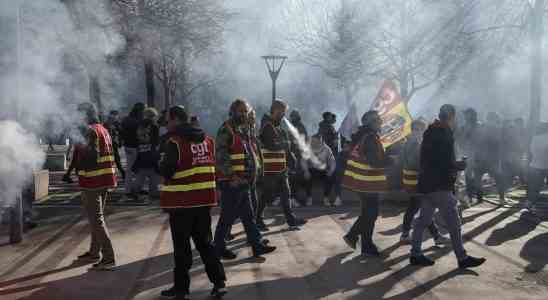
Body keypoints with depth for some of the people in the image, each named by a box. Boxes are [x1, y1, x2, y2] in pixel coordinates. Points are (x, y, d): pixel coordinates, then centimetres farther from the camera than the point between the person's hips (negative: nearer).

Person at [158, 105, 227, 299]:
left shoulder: (175, 142, -14)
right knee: (205, 241, 15)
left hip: (182, 201, -6)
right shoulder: (207, 140, 7)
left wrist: (162, 165, 7)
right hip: (204, 198, 6)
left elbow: (166, 171, -13)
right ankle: (219, 282, 13)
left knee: (181, 246, 5)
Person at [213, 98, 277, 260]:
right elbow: (220, 156, -21)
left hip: (244, 181, 9)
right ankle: (219, 247, 15)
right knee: (228, 216, 1)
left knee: (248, 215, 13)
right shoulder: (226, 130, -13)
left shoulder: (244, 130, 16)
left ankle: (257, 245, 19)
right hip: (231, 182, -9)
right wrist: (231, 175, -26)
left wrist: (253, 172, 17)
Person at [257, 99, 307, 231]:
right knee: (267, 195, 0)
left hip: (281, 168, 9)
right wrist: (285, 144, -11)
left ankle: (291, 219, 19)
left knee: (285, 193, 12)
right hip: (270, 169, -9)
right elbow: (271, 146, -25)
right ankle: (258, 219, 14)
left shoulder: (277, 126, 15)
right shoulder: (267, 126, -15)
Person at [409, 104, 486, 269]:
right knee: (454, 222, -2)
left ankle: (416, 254, 17)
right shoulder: (444, 135, -15)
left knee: (423, 220, 12)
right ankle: (462, 258, 6)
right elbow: (448, 164, -21)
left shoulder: (431, 132, 14)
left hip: (427, 184, 10)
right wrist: (460, 165, -3)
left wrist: (456, 164, 16)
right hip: (440, 186, -10)